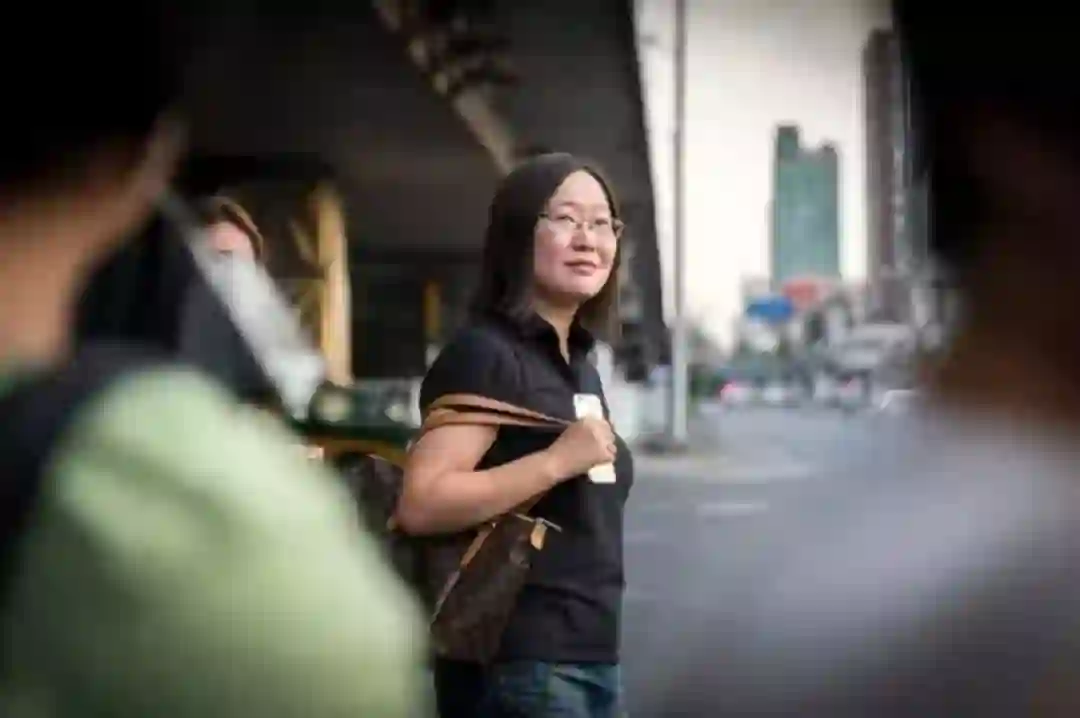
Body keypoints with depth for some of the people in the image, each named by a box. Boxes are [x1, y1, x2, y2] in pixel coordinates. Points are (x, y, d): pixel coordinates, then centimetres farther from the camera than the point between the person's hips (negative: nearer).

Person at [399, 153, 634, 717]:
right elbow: (420, 505, -24)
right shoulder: (483, 353, -12)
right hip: (517, 665, -9)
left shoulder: (581, 366, 16)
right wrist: (557, 461, -25)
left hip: (592, 658, 9)